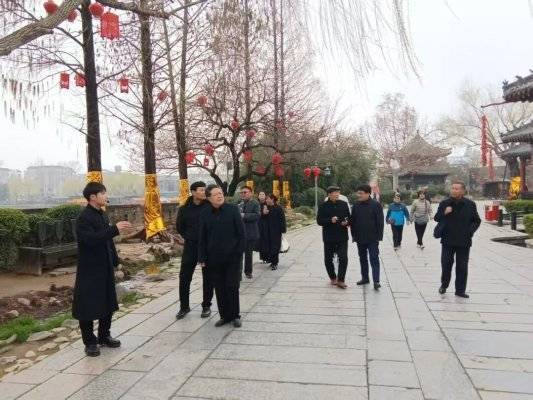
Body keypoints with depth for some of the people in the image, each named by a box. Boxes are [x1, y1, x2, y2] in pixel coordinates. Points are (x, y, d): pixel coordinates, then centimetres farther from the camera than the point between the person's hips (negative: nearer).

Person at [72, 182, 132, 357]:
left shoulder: (102, 215, 10)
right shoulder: (84, 218, -15)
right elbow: (91, 239, -29)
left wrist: (114, 260, 12)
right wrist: (115, 229, -33)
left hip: (106, 267, 8)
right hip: (90, 269, -8)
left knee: (108, 303, 15)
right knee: (88, 306, 2)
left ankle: (104, 336, 31)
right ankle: (90, 342, 16)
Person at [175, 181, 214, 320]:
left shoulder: (210, 207, -6)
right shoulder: (184, 209, -1)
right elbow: (179, 227, 13)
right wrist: (188, 237, 8)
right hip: (190, 246, 1)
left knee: (207, 277, 6)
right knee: (184, 277, 4)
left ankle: (206, 306, 20)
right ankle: (184, 306, 19)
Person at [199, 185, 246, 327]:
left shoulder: (233, 209, -4)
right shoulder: (205, 214, 3)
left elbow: (241, 232, -3)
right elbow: (202, 238, 6)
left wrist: (239, 251, -7)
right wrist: (202, 258, 2)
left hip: (232, 256, -2)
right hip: (214, 258, 2)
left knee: (232, 287, 3)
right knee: (219, 288, 9)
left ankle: (235, 315, 18)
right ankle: (224, 316, 22)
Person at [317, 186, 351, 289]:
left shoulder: (344, 204, 5)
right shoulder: (323, 206, -2)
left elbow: (349, 218, 13)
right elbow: (319, 221, -6)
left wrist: (346, 222, -9)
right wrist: (330, 220, -21)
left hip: (342, 236, 1)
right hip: (329, 237, -1)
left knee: (343, 258, -7)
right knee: (328, 259, 8)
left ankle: (340, 280, 1)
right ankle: (333, 278, 28)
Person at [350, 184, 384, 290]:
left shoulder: (376, 205, -9)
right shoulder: (356, 205, 5)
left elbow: (380, 222, -9)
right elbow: (352, 221, 10)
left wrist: (379, 236, -11)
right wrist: (354, 235, 7)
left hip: (372, 238, -5)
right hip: (360, 238, 5)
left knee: (374, 259, -4)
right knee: (362, 259, 14)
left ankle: (376, 281, -3)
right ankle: (365, 278, 26)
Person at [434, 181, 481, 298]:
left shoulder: (470, 204, -1)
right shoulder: (444, 203, 0)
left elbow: (476, 221, 8)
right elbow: (437, 218, 6)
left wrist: (470, 231, -7)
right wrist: (444, 213, -14)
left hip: (464, 241, 0)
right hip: (448, 240, 0)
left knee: (462, 267, 5)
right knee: (446, 264, 6)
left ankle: (460, 290, 15)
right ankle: (444, 285, 27)